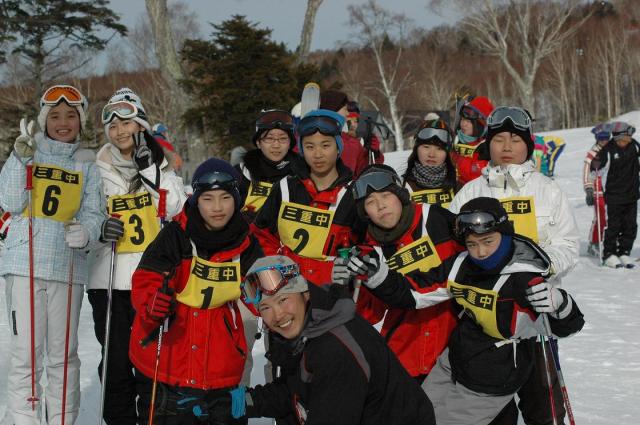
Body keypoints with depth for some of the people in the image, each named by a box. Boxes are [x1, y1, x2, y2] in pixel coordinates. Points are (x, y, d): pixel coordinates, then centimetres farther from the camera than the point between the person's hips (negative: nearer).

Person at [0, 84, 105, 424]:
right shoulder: (28, 152, 7)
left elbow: (93, 213, 5)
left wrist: (86, 232, -17)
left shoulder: (87, 164, 11)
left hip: (68, 266, 2)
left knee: (63, 353, 6)